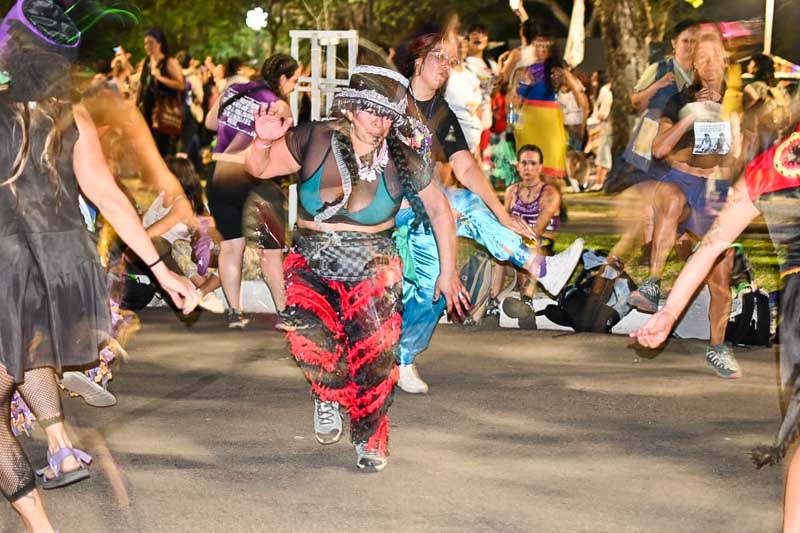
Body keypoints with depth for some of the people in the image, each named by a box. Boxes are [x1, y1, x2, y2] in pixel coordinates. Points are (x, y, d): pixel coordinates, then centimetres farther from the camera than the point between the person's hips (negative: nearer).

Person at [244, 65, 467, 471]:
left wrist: (448, 272, 9)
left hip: (373, 272, 1)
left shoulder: (402, 163, -5)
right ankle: (328, 398, 10)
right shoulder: (314, 141, -8)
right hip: (311, 266, 0)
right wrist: (264, 142, -27)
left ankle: (370, 439, 17)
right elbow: (259, 168, -4)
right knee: (311, 339, -24)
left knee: (374, 358, -8)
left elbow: (439, 211, 8)